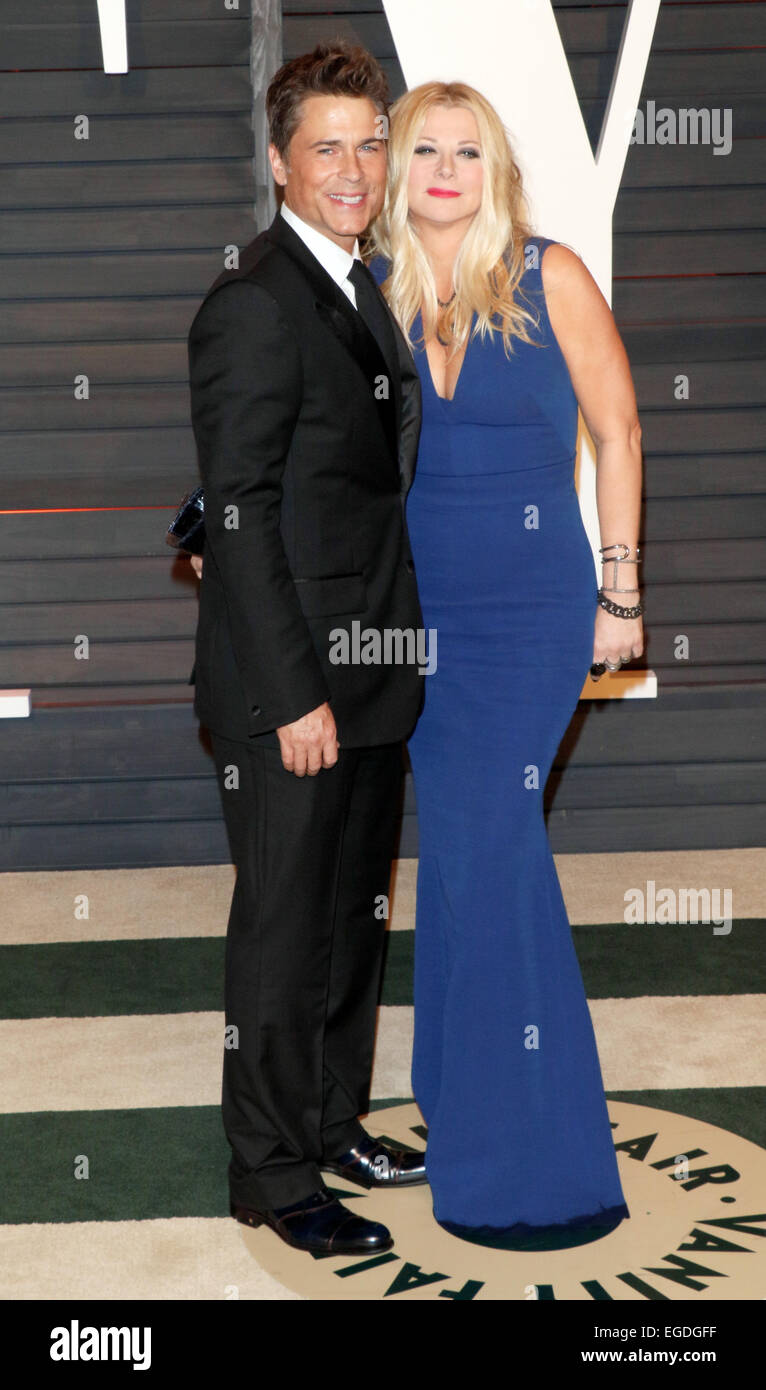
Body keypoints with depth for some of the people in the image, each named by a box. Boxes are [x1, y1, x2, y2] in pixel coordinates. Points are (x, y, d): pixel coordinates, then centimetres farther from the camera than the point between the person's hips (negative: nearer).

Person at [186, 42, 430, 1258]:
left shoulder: (364, 292, 13)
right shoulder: (253, 307, -15)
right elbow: (239, 518, -19)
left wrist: (397, 654, 13)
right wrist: (296, 693, -20)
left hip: (372, 680, 9)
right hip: (290, 686, -9)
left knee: (356, 916, 18)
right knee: (286, 931, 3)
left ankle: (335, 1123, 35)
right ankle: (274, 1174, 18)